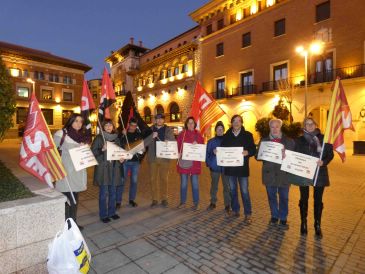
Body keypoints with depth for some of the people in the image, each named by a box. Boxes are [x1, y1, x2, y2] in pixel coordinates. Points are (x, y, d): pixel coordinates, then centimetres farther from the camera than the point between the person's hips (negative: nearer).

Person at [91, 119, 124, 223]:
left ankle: (111, 212, 28)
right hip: (103, 168, -4)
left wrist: (121, 159, -2)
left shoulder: (116, 138, 11)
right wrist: (102, 149, -23)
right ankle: (103, 215, 18)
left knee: (112, 192, 13)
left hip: (114, 168, 5)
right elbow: (93, 152, -8)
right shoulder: (99, 138, -3)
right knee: (104, 193, 3)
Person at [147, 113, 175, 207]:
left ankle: (164, 199, 17)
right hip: (153, 157, 1)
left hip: (164, 157, -1)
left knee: (163, 178, 5)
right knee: (153, 179, 5)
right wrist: (152, 137, -15)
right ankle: (154, 199, 16)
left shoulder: (168, 130, 6)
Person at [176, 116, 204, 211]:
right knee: (183, 183, 9)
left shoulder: (198, 134, 4)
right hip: (183, 161, 0)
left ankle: (196, 203, 18)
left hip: (195, 162, 0)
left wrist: (197, 145, -13)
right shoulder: (182, 134, 4)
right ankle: (183, 202, 23)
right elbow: (177, 146, 3)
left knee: (195, 183, 6)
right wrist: (178, 154, -14)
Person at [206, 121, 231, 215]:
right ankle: (213, 203, 27)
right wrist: (209, 163, -7)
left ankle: (227, 205, 15)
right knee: (214, 186, 12)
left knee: (226, 186, 3)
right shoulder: (211, 141, 4)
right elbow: (207, 154, 3)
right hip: (214, 166, 1)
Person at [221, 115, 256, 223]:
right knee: (233, 190, 12)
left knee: (244, 191, 0)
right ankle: (235, 210, 28)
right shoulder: (226, 136, 6)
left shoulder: (247, 135, 0)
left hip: (242, 167, -3)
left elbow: (253, 150, -4)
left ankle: (248, 214, 12)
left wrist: (247, 152, -24)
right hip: (230, 167, 3)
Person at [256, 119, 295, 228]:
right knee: (272, 197, 13)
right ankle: (274, 216, 32)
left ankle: (283, 218, 28)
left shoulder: (289, 141, 2)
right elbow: (258, 156, 4)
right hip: (269, 173, 1)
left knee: (284, 198, 9)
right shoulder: (264, 140, 5)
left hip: (283, 174, -1)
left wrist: (286, 156, -22)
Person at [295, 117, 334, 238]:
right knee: (304, 199, 9)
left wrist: (324, 162, -17)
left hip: (319, 173, 0)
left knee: (318, 200, 8)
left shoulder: (323, 138, 1)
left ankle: (317, 225, 23)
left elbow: (330, 154, 0)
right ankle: (303, 223, 25)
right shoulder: (299, 140, 3)